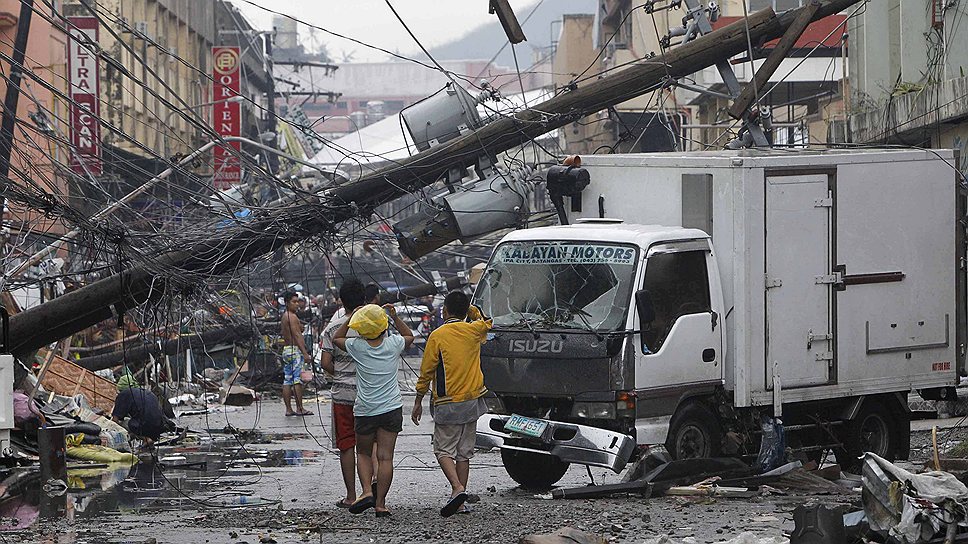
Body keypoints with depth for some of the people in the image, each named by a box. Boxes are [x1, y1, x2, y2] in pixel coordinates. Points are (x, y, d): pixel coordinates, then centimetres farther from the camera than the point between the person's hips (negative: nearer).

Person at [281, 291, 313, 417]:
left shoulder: (285, 316, 19)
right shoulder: (292, 317, -11)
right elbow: (297, 336, -18)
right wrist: (305, 353, -22)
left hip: (286, 350, 10)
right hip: (295, 350, -10)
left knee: (287, 381, 6)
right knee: (298, 379, -9)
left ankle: (288, 409, 6)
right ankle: (299, 408, -12)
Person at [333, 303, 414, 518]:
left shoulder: (357, 347, -9)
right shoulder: (393, 344, -5)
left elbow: (336, 338, 12)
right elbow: (409, 336, 19)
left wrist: (351, 318, 10)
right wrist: (395, 317, 15)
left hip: (364, 410, -1)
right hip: (391, 409, 1)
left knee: (363, 453, 17)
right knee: (385, 456, 1)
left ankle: (367, 491, -4)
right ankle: (380, 503, -2)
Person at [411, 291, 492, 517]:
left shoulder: (438, 336, -9)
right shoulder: (474, 331, 2)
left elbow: (426, 371, -6)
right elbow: (486, 322, 29)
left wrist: (418, 401, 2)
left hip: (448, 403, -5)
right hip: (472, 400, 5)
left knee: (444, 450, 1)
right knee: (464, 452, 10)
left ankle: (457, 488, -21)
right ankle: (459, 502, 10)